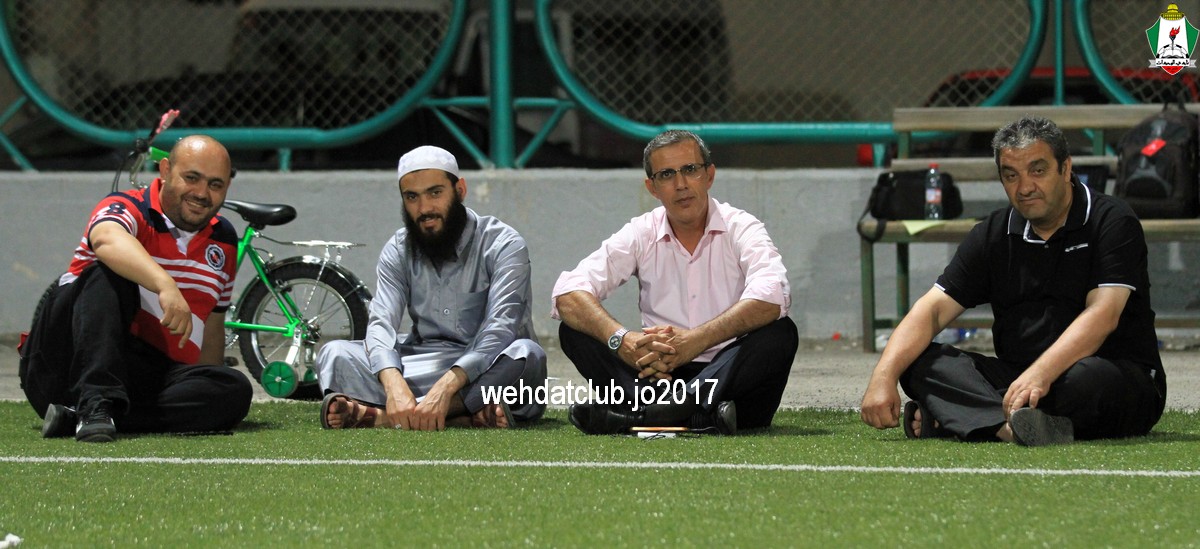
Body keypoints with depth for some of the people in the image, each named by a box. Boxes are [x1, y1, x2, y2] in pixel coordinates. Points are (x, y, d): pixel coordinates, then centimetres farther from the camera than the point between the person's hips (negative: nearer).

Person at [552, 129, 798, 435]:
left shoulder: (741, 229, -2)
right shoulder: (641, 234, 5)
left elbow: (771, 300, -22)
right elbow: (568, 294, -8)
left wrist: (695, 340, -33)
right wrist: (621, 339, -28)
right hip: (659, 374, 2)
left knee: (781, 334, -30)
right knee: (574, 331, -16)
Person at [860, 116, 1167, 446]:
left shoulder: (1113, 223, -6)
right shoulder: (994, 235, 9)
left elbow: (1102, 315, -21)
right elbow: (933, 308, 2)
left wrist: (1040, 375, -37)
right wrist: (883, 377, -16)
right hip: (1016, 377, 5)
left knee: (1090, 378, -40)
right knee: (919, 362, -18)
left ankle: (952, 418, -43)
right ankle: (1012, 427, -44)